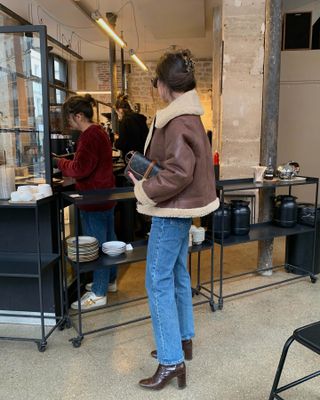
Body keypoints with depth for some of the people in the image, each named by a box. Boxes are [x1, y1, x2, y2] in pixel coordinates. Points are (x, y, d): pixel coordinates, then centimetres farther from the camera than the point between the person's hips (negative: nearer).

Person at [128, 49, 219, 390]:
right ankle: (183, 339, 35)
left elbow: (178, 171, -27)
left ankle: (172, 361, 8)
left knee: (159, 281, -2)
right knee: (177, 275, 19)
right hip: (182, 208, 10)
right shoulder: (189, 115, 11)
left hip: (172, 211, -10)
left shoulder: (176, 120, -19)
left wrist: (144, 191, -15)